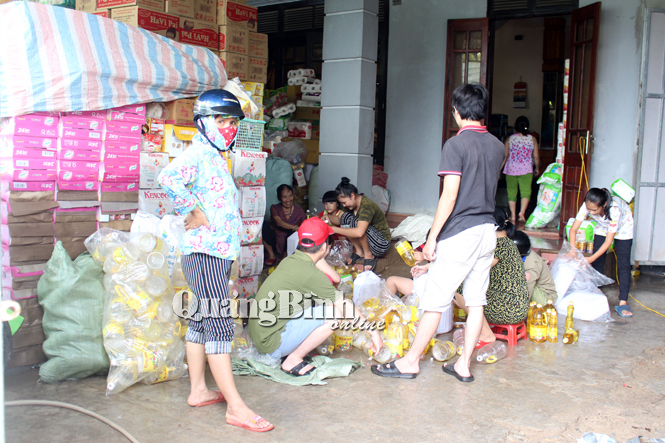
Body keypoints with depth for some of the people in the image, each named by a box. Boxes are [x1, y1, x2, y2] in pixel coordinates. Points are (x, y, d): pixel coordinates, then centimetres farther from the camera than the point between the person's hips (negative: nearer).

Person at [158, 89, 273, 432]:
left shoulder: (217, 159, 19)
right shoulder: (197, 154, -12)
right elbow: (169, 177, -32)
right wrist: (195, 213, -23)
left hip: (219, 253, 10)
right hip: (204, 253, -10)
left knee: (201, 321, 15)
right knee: (220, 326, -9)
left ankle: (198, 391, 27)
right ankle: (235, 407, -5)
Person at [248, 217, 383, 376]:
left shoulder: (290, 260, 6)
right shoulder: (310, 274, -20)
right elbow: (345, 307, -13)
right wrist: (374, 332, -5)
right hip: (271, 343, -9)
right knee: (335, 313, -16)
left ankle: (292, 354, 12)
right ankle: (293, 360, -4)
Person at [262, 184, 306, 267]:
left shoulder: (299, 210, 2)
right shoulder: (275, 208, -1)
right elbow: (279, 222, -21)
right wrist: (294, 227, -38)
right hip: (276, 240, 1)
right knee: (265, 226, -26)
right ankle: (271, 255, -8)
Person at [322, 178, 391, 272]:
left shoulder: (366, 206, -27)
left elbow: (359, 232, -39)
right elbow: (341, 220, 10)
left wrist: (336, 230, -32)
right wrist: (328, 217, -11)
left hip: (382, 244, -9)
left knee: (355, 222, -30)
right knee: (346, 217, -8)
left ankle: (369, 255, -13)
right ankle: (359, 251, -2)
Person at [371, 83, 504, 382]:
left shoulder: (456, 144, -12)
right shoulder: (497, 146, 10)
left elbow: (450, 196, -17)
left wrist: (432, 237, -13)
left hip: (460, 233, -7)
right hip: (488, 230, 8)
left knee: (435, 300, 0)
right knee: (476, 300, 10)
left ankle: (411, 361, 10)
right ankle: (464, 365, 17)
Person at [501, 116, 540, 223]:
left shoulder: (510, 139, -2)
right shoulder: (532, 139, 0)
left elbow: (505, 156, -3)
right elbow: (536, 157, 3)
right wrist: (537, 168, 19)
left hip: (511, 169, 1)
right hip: (526, 170, 0)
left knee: (511, 192, 10)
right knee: (526, 192, 0)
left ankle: (513, 215, 10)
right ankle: (522, 212, -20)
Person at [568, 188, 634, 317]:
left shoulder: (614, 210, -41)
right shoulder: (587, 206, -32)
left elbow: (608, 241, -35)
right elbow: (573, 229, -27)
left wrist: (591, 258, -39)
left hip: (623, 228, -4)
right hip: (602, 227, 4)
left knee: (623, 265, -9)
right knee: (597, 263, -2)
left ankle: (623, 303, -7)